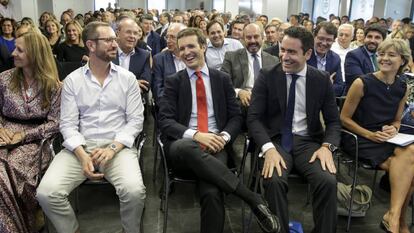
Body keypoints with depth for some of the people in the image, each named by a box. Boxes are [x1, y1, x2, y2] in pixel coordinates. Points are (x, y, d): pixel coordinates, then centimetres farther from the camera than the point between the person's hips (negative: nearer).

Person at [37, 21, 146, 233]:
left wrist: (112, 148, -14)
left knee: (134, 191, -29)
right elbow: (68, 124, 1)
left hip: (118, 146, -1)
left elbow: (135, 120, 1)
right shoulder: (72, 80, 6)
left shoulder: (127, 78, 6)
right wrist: (83, 156, -16)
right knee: (47, 193, -21)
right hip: (80, 147, 1)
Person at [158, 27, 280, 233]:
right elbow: (165, 121, -1)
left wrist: (224, 137, -11)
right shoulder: (173, 82, 10)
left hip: (215, 146, 0)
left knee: (211, 192, -33)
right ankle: (254, 199, -32)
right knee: (187, 146, -40)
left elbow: (236, 117, 12)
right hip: (183, 146, 0)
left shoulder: (222, 79, 14)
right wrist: (196, 135, -19)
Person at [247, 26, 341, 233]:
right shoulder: (267, 76, -1)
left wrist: (327, 146, -14)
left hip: (308, 142, 2)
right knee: (274, 180, -31)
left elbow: (333, 121, 7)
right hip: (275, 140, -1)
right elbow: (253, 117, -6)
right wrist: (268, 148, -22)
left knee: (328, 181, -26)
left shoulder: (322, 80, 5)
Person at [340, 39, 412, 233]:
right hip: (359, 140, -5)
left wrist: (393, 129, -5)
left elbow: (396, 121, 18)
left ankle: (394, 216, -18)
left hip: (385, 141, 5)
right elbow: (344, 118, -5)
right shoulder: (362, 83, -10)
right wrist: (370, 135, -15)